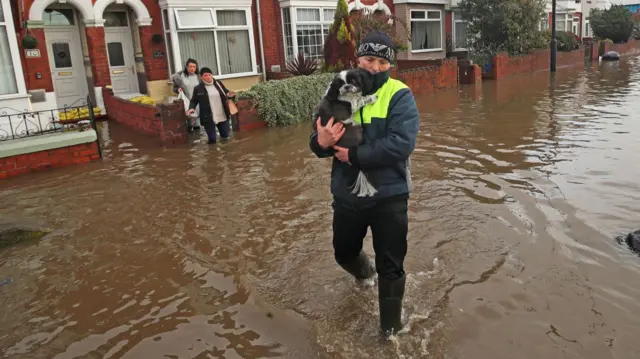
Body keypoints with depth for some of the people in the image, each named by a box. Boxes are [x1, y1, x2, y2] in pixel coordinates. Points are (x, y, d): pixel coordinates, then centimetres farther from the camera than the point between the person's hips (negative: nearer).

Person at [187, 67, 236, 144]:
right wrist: (191, 108, -15)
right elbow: (194, 101, 5)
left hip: (223, 116, 3)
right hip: (208, 118, -3)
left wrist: (229, 94, -8)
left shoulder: (218, 83, 5)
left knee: (225, 136, 15)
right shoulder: (198, 88, -3)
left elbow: (226, 93, 16)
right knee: (212, 140, -2)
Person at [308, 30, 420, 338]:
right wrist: (321, 143, -24)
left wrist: (355, 156, -23)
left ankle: (391, 327, 33)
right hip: (347, 195, 4)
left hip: (388, 196, -4)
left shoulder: (400, 96, -11)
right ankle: (366, 273, 60)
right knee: (344, 253, 24)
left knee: (390, 267, 9)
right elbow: (318, 141, 0)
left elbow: (401, 143, -24)